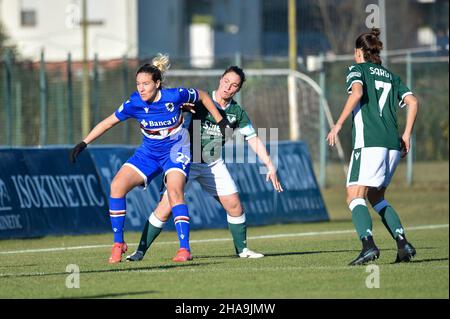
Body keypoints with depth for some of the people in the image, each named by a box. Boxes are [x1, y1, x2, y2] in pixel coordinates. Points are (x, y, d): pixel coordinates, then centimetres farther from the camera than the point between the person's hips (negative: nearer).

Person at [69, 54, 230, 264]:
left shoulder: (175, 96, -21)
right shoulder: (135, 103, -15)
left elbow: (202, 96, -2)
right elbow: (109, 122, -4)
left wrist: (220, 121, 2)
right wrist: (83, 144, -8)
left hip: (176, 150, -3)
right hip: (148, 152, 3)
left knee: (174, 192, -28)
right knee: (117, 186, -13)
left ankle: (184, 248, -25)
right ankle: (118, 244, -1)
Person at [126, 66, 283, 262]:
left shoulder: (237, 112, 2)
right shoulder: (200, 101, -10)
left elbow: (254, 140, 6)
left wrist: (270, 166, 0)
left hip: (213, 164, 4)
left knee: (234, 206, -1)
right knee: (166, 208, -14)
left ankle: (242, 249, 19)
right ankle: (140, 252, -6)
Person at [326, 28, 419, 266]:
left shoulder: (357, 70, 7)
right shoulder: (390, 76, 23)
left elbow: (357, 93, -14)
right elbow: (412, 102, 10)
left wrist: (338, 124, -12)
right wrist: (406, 136, 13)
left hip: (369, 142, -6)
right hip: (393, 144, 6)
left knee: (355, 195, -9)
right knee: (376, 196, 19)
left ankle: (368, 244, -30)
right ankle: (403, 243, 6)